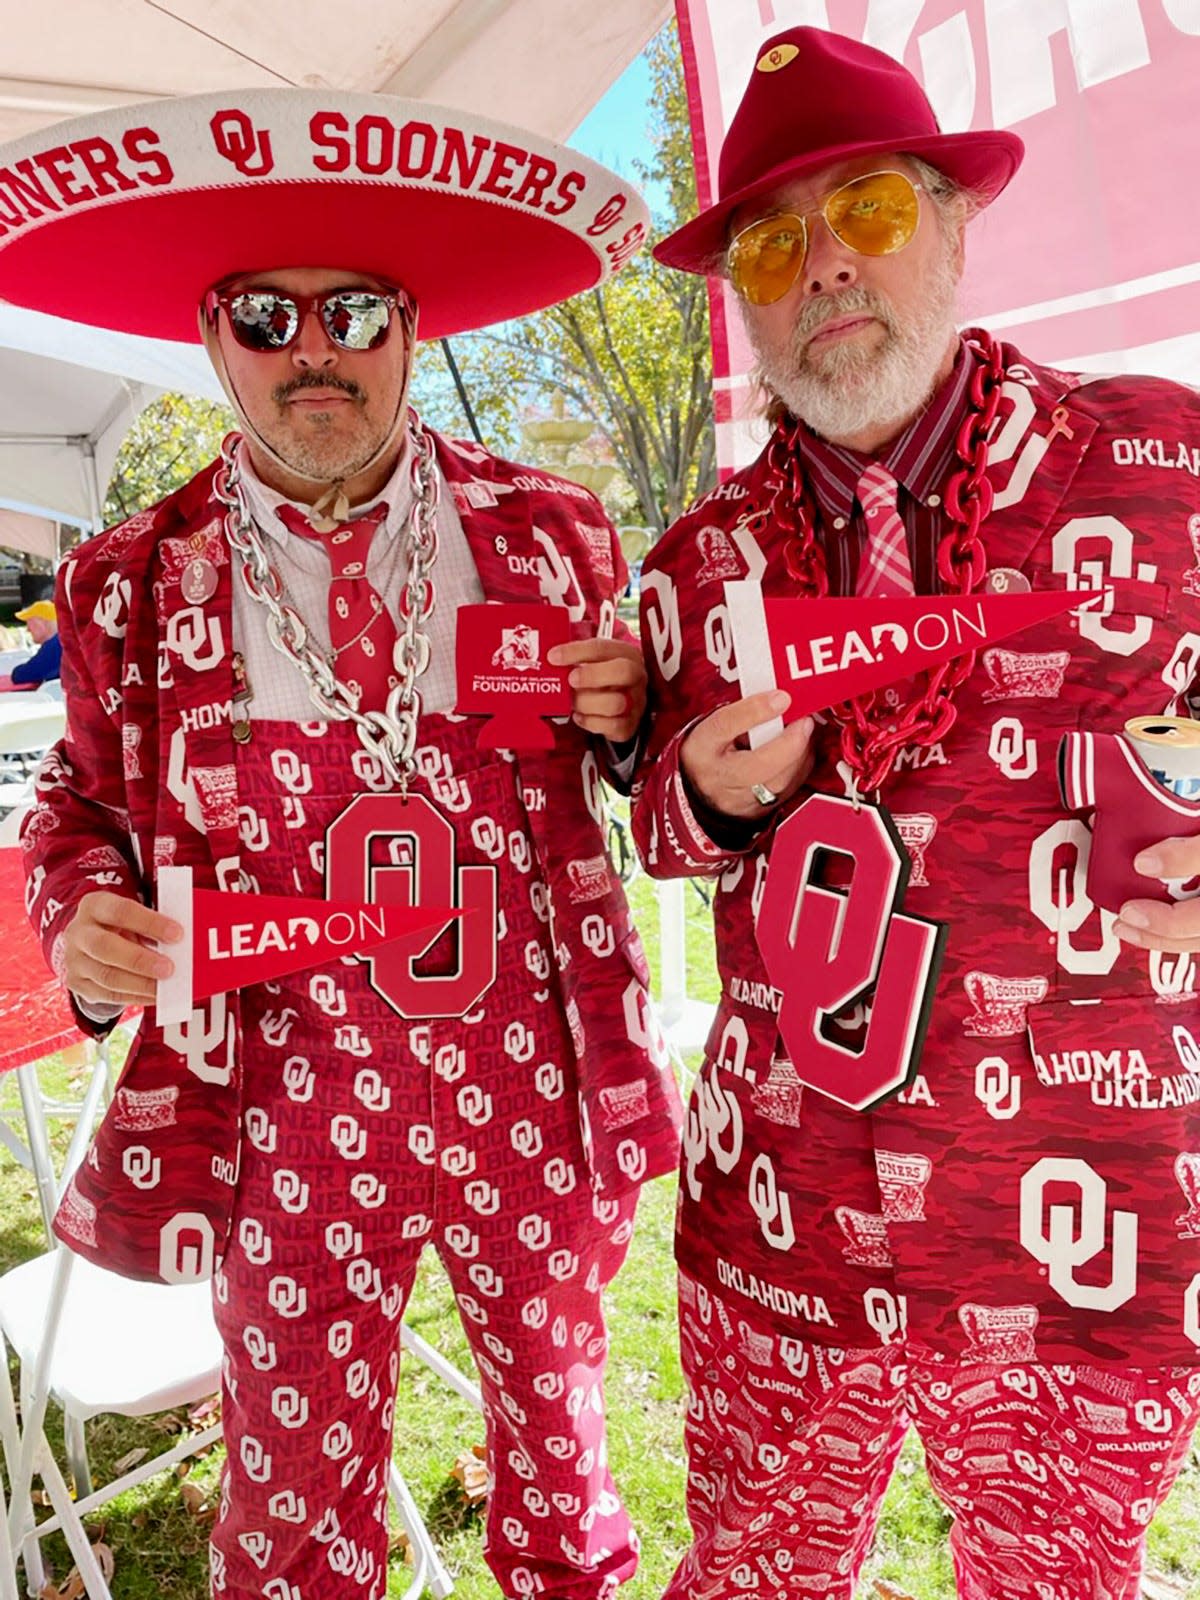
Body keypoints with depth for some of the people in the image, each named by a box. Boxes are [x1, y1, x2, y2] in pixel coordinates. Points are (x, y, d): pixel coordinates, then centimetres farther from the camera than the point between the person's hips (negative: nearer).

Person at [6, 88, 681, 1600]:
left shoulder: (552, 535, -2)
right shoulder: (127, 585, -3)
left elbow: (633, 764, 10)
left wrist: (630, 720, -13)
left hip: (534, 1094, 2)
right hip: (287, 1121, 0)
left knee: (558, 1412, 25)